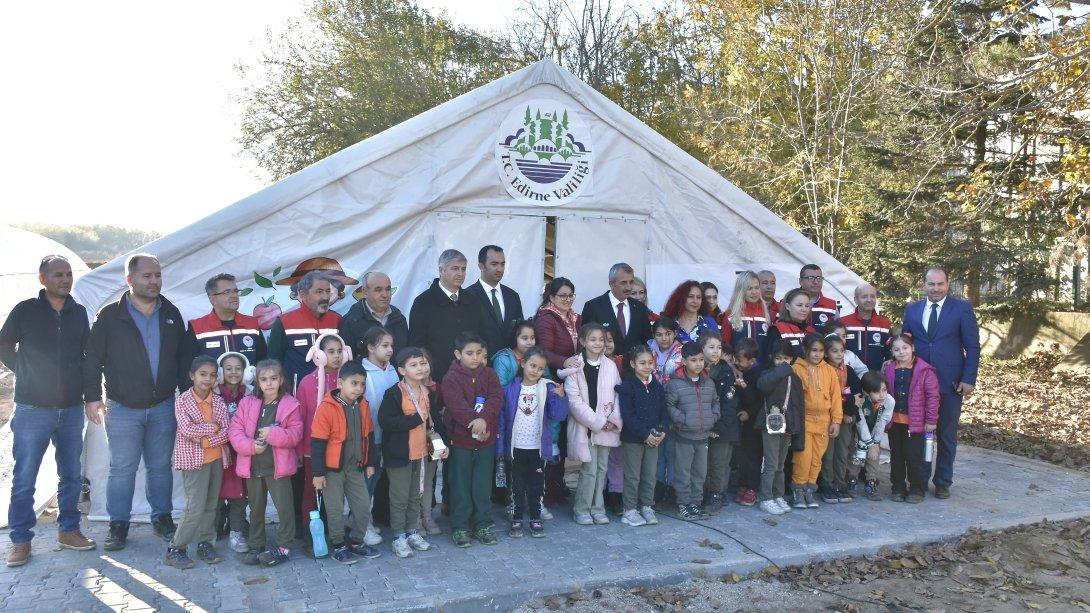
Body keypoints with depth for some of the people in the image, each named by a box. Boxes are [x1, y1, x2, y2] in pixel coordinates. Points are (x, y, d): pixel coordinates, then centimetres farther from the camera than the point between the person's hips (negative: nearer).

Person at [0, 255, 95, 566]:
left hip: (71, 409, 4)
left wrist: (79, 383, 9)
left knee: (72, 475, 11)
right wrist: (25, 373, 2)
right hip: (33, 409, -4)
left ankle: (68, 530, 24)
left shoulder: (78, 312, 6)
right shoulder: (26, 310, -5)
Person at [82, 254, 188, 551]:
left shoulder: (171, 314, 7)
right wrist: (92, 397, -9)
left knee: (160, 466, 11)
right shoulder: (111, 315, -4)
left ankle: (162, 518, 24)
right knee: (122, 468, 3)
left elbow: (184, 358, 11)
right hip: (123, 408, -3)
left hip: (164, 407, 3)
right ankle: (118, 525, 16)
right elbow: (92, 358, -3)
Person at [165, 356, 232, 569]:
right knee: (196, 507, -9)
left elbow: (226, 432, -4)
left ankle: (205, 544, 24)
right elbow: (187, 429, -20)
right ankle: (175, 549, 4)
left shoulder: (219, 402, 2)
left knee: (211, 505, 11)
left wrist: (205, 441, -17)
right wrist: (212, 427, -12)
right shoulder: (182, 401, -8)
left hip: (216, 458, 5)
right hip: (193, 460, -4)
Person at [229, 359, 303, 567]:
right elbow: (234, 430, -2)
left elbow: (296, 433, -9)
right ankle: (256, 546, 30)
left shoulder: (290, 405, -4)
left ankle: (283, 547, 12)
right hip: (252, 466, 3)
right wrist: (250, 446, -17)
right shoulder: (247, 403, 3)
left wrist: (274, 434, -23)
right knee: (256, 508, 16)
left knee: (284, 507, 0)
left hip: (278, 466, -3)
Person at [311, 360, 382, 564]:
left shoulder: (363, 406, 1)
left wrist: (370, 462, 14)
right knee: (335, 510, 6)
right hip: (333, 469, -5)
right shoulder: (327, 408, -17)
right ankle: (339, 546, 23)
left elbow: (369, 436, 12)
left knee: (363, 507, 10)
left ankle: (357, 542, 28)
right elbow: (317, 442, -15)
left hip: (356, 467, 6)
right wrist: (318, 472, -14)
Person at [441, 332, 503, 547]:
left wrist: (483, 419, -25)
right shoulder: (451, 378, -8)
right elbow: (456, 405, -20)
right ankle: (460, 526, 17)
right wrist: (474, 421, -29)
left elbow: (497, 398, -10)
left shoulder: (489, 374, 4)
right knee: (461, 485, 6)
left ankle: (481, 524, 24)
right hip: (460, 439, -3)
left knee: (483, 484, 11)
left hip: (487, 438, 4)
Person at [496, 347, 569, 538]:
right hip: (516, 447, 0)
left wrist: (560, 397, -27)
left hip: (538, 447, 0)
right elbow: (502, 417, -2)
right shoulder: (511, 389, -5)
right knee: (517, 485, 10)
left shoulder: (548, 389, -4)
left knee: (536, 484, 12)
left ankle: (536, 519, 25)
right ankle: (517, 519, 22)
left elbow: (557, 415, -11)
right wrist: (500, 447, -3)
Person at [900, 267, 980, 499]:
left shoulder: (962, 308, -1)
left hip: (950, 383, -2)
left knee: (947, 436, 8)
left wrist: (968, 379, -9)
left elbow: (973, 347, -2)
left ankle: (943, 482, 20)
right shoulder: (911, 310, 7)